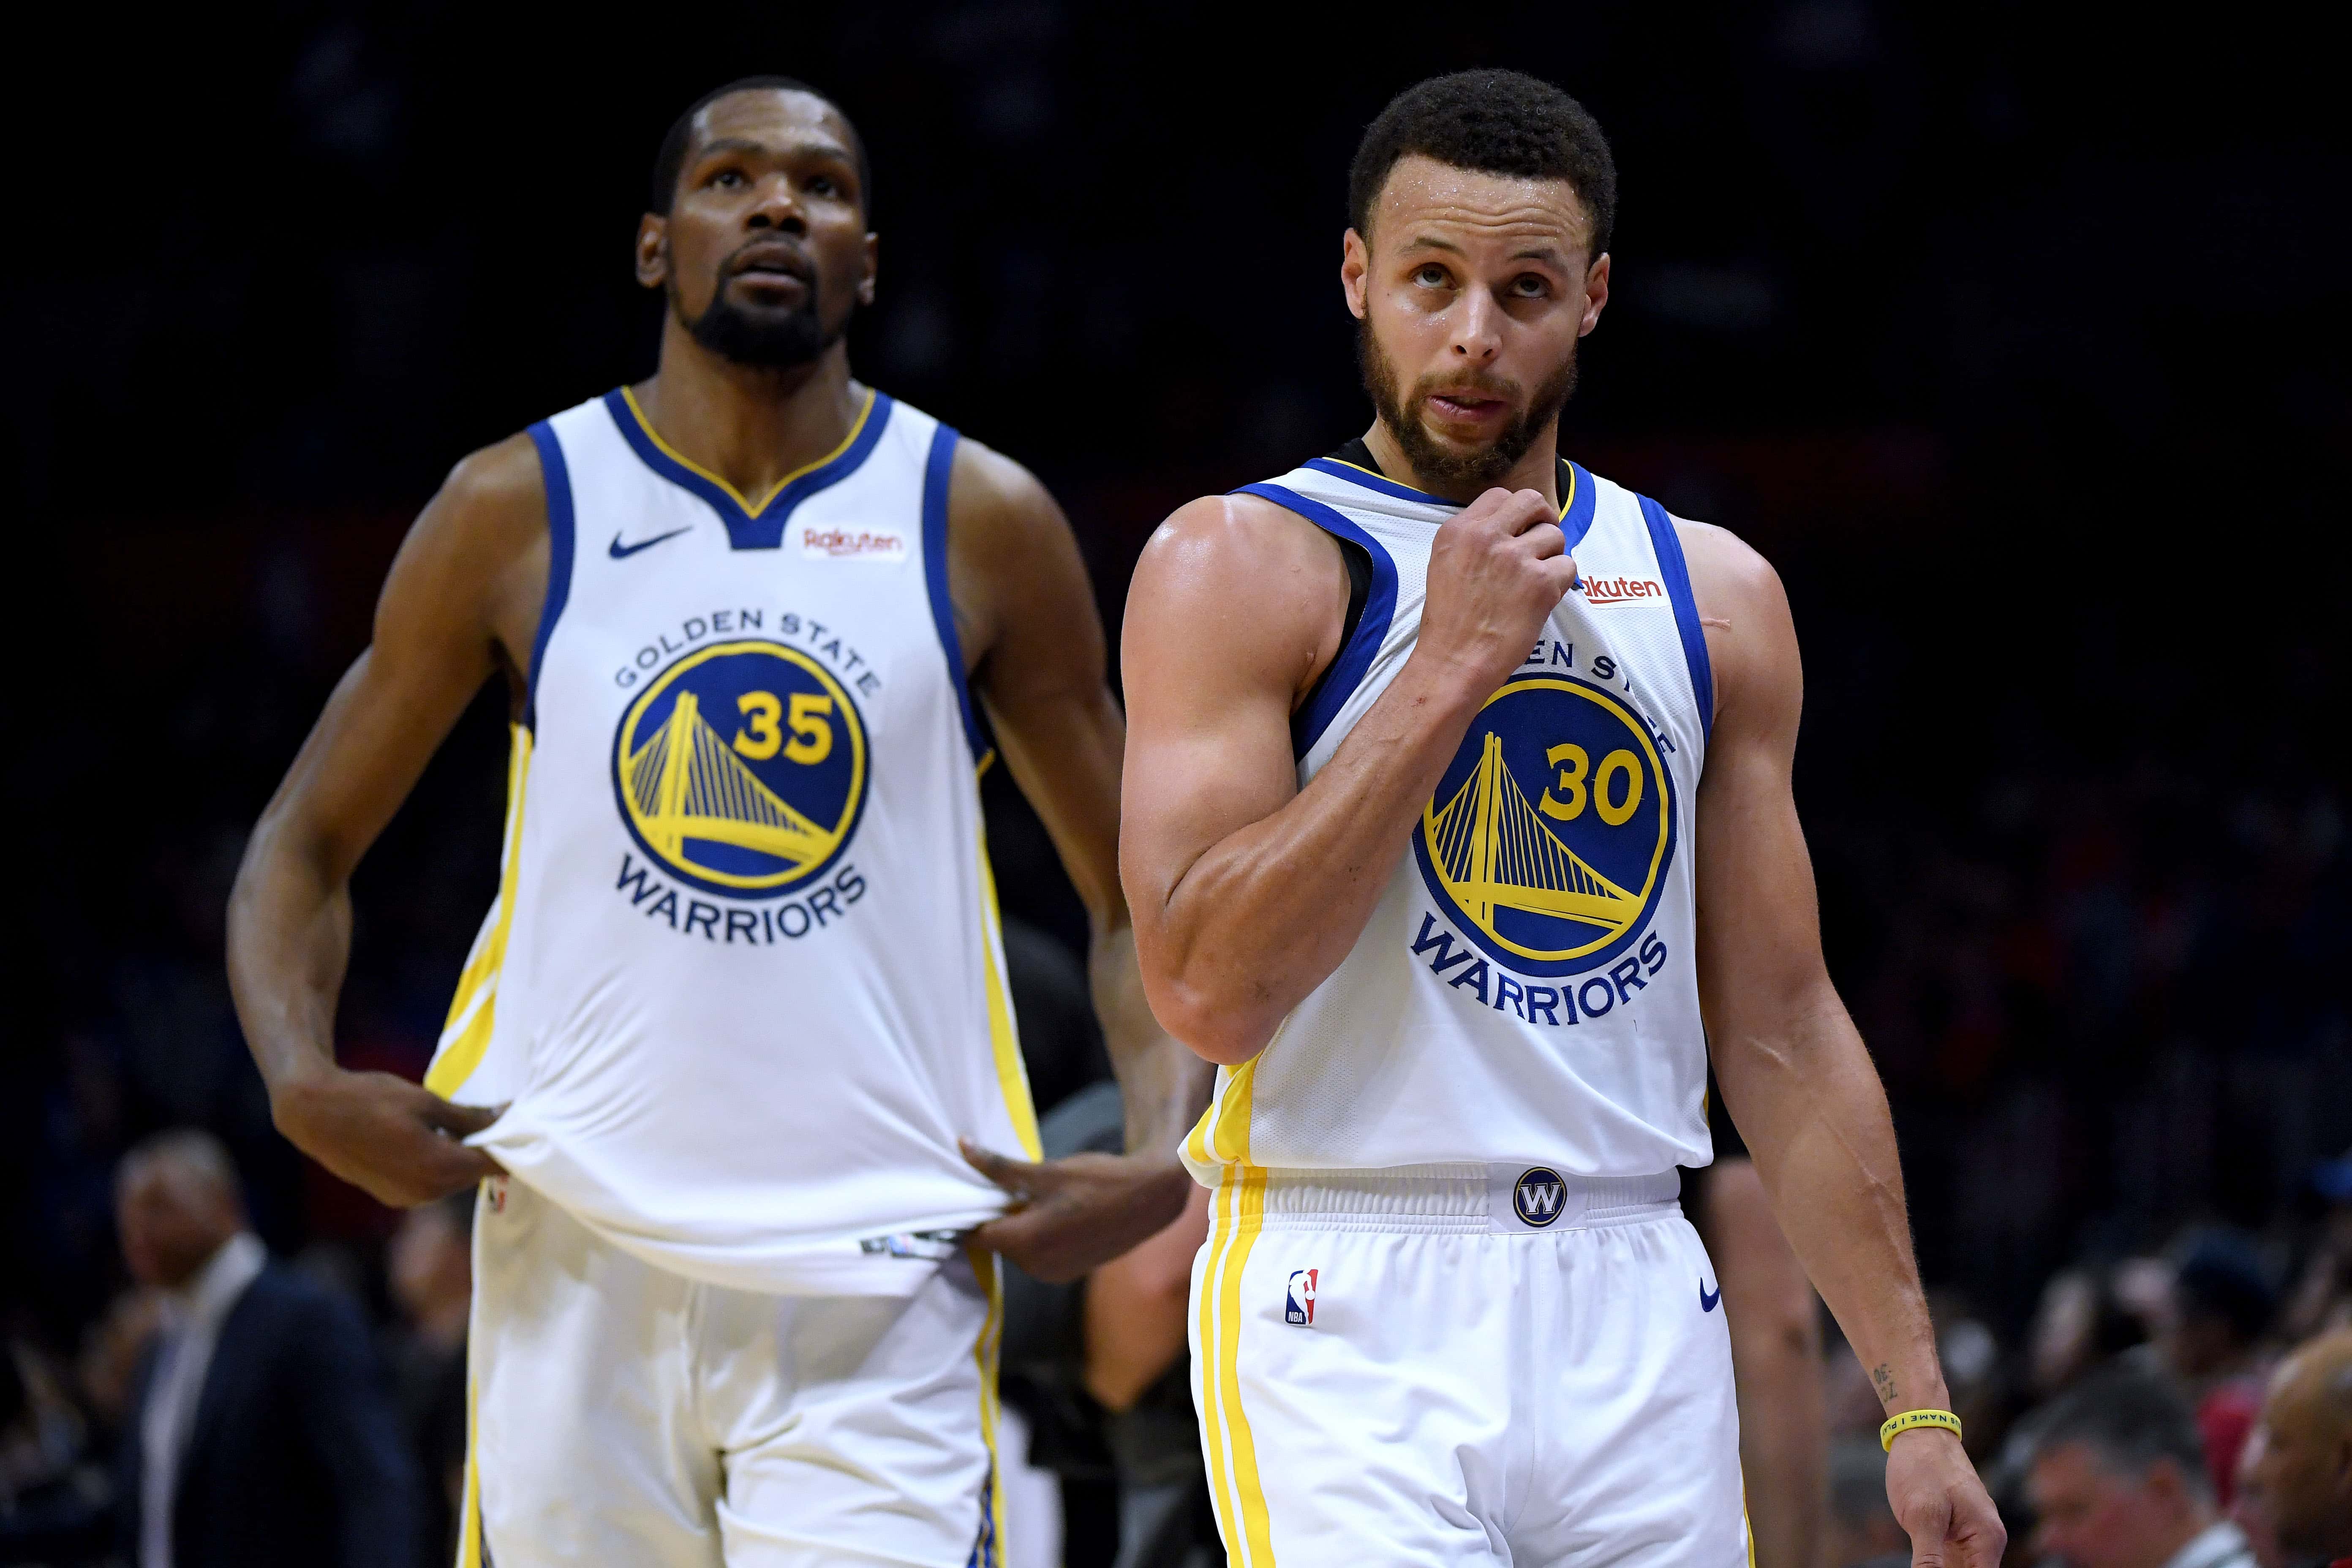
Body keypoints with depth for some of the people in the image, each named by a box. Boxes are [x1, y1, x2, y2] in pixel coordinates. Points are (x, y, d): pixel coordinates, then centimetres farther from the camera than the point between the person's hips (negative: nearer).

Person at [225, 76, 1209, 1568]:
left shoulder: (983, 523, 4)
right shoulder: (516, 513, 5)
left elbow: (1140, 895, 10)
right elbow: (308, 844, 12)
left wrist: (1162, 1161, -8)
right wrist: (303, 1081, -8)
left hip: (878, 1285, -1)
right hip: (582, 1255, 1)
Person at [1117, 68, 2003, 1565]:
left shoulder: (1717, 598, 13)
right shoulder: (1238, 568, -2)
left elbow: (1783, 1035, 16)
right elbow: (1211, 986, -14)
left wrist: (1916, 1403, 11)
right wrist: (1449, 667, -14)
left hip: (1640, 1317, 5)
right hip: (1354, 1320, -5)